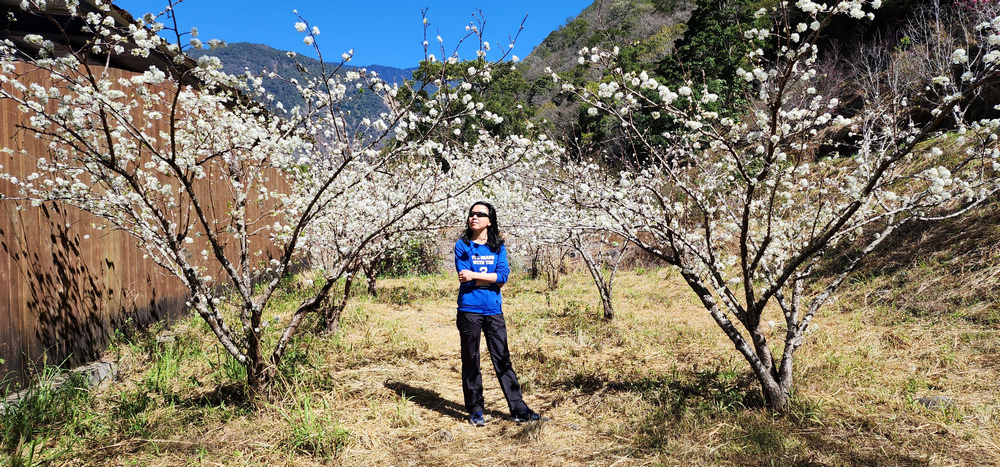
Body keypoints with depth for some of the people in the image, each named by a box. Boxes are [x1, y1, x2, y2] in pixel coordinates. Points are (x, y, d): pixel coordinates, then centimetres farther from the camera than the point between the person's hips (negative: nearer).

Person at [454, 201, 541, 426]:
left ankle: (518, 409, 10)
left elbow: (503, 275, -6)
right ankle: (475, 410, 16)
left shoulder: (498, 247, 9)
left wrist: (474, 275, -13)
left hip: (493, 310, 2)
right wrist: (492, 279, -7)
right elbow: (464, 278, -9)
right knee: (470, 361, 4)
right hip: (469, 310, -2)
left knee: (502, 359, 5)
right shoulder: (462, 246, 2)